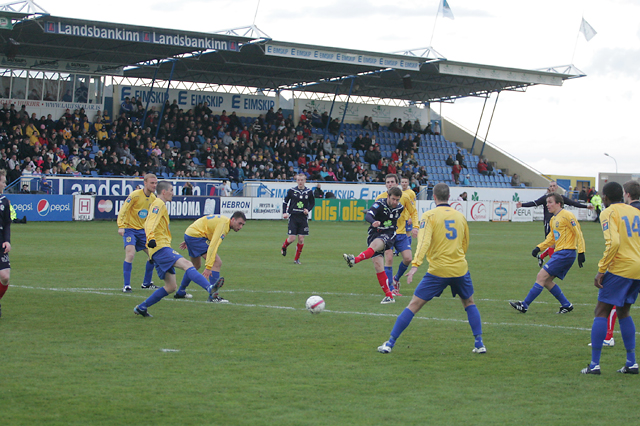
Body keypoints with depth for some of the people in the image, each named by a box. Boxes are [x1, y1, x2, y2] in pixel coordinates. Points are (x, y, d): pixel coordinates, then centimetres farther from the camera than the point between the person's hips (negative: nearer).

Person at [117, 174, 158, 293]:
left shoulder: (153, 198, 4)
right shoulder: (135, 195, -16)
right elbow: (123, 210, -16)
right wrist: (121, 226, -25)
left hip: (143, 230, 7)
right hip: (130, 229, -7)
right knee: (130, 254, -22)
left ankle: (146, 283, 22)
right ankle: (126, 285, -16)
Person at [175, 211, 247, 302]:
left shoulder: (222, 220, 11)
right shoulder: (224, 224, -21)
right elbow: (213, 245, -29)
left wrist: (188, 241, 30)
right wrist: (208, 267, -32)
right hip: (196, 236, -11)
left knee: (196, 266, 26)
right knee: (217, 263, -17)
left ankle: (180, 292, 39)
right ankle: (213, 296, -18)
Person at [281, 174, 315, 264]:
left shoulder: (309, 192, 2)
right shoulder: (291, 191, -2)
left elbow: (312, 203, 14)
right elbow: (285, 202, 9)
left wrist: (308, 210, -5)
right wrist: (285, 213, -4)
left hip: (303, 218, 2)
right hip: (293, 217, -1)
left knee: (301, 239, -3)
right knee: (291, 238, -8)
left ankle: (297, 258, 11)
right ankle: (284, 247, 26)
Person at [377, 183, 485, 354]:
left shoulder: (429, 216, -3)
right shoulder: (460, 216, 10)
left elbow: (424, 242, -17)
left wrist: (415, 265, -24)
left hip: (438, 270, -3)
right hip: (460, 269, 3)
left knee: (413, 305, 1)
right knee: (469, 303, 25)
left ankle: (390, 343, 0)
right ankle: (479, 343, 17)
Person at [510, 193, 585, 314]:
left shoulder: (566, 216, -10)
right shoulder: (553, 219, 17)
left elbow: (578, 233, -12)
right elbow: (552, 238, 25)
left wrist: (581, 252, -17)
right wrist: (539, 247, 12)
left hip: (566, 253, -10)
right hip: (559, 253, 10)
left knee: (541, 276, -11)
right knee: (546, 281, 9)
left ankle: (524, 305, -9)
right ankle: (566, 305, 16)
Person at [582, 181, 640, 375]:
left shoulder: (608, 213, -6)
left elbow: (613, 242, -20)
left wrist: (601, 269, -16)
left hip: (621, 268, -7)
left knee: (601, 312, -1)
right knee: (623, 312, 20)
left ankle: (595, 364, -6)